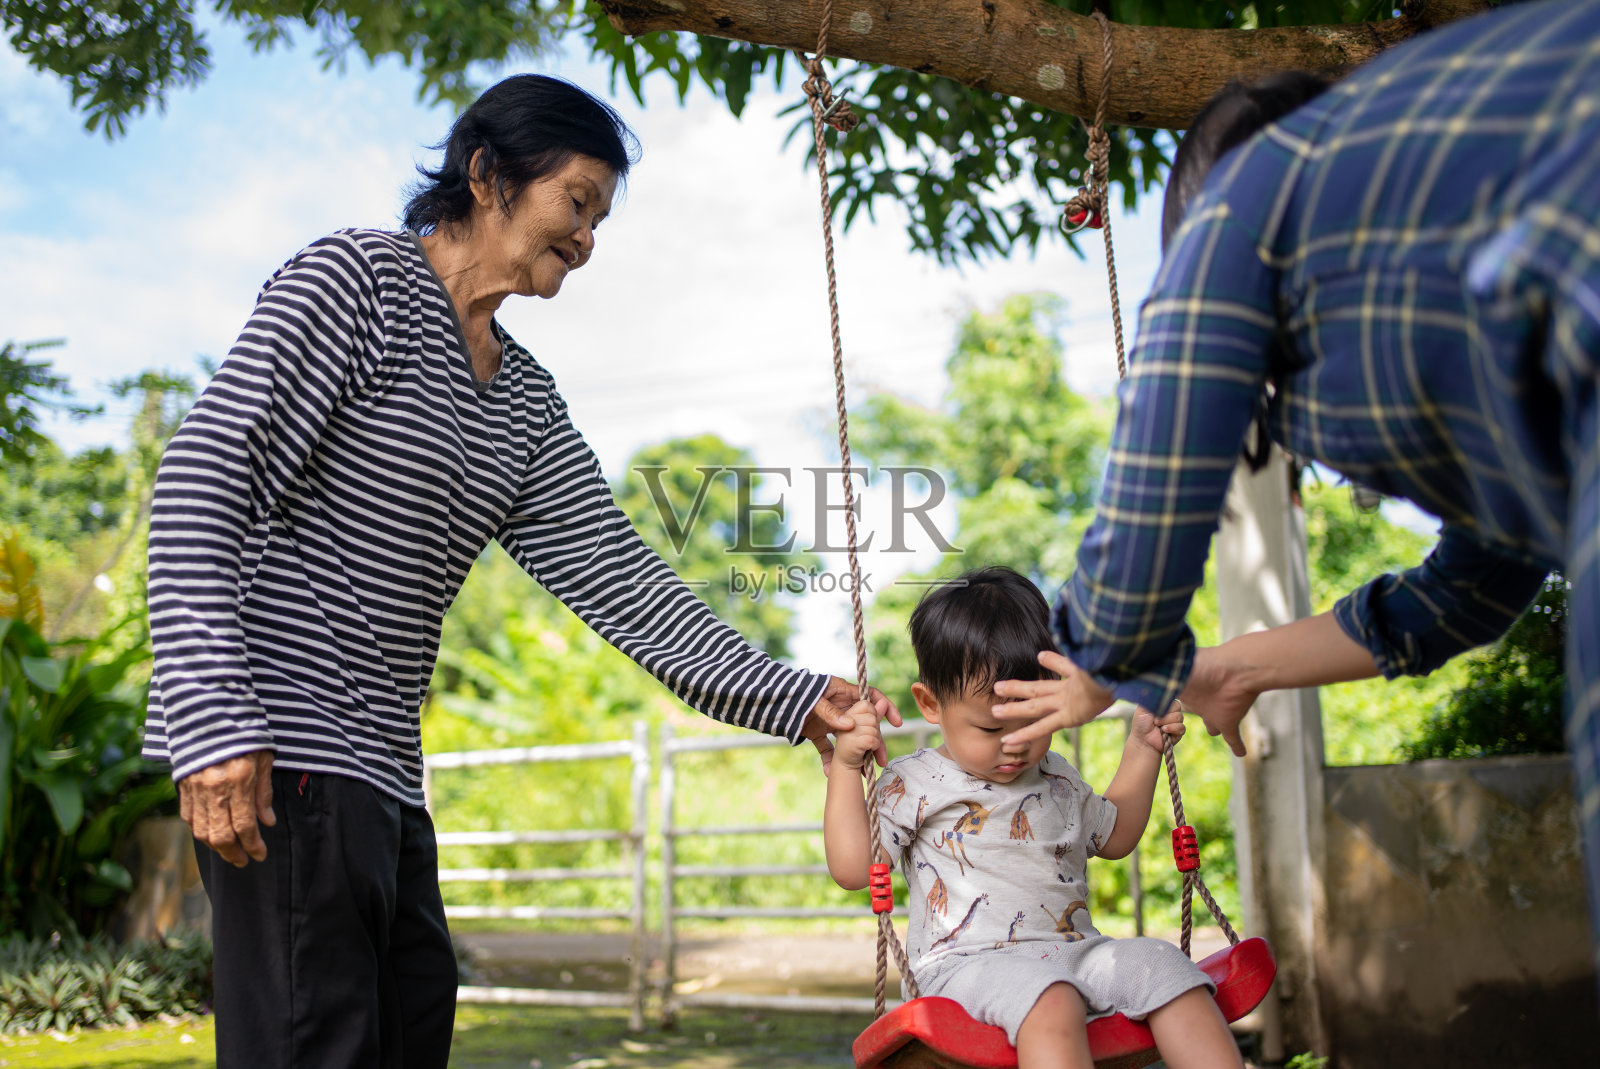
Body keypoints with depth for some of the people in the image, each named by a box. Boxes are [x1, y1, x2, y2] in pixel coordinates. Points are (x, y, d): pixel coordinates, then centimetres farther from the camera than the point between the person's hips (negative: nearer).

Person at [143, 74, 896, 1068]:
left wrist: (793, 702, 0)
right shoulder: (355, 279, -5)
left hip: (384, 774, 9)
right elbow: (201, 483, -13)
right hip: (282, 756, -9)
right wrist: (216, 723, -23)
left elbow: (616, 576, 10)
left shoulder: (526, 399, 18)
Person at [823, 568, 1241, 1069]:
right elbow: (852, 868, -5)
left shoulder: (1057, 778, 20)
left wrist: (1142, 747, 29)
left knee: (1164, 967, -19)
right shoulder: (914, 784, 2)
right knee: (1050, 1001, -37)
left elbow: (1114, 835, 37)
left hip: (1073, 950, 6)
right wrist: (845, 768, -10)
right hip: (970, 963, -6)